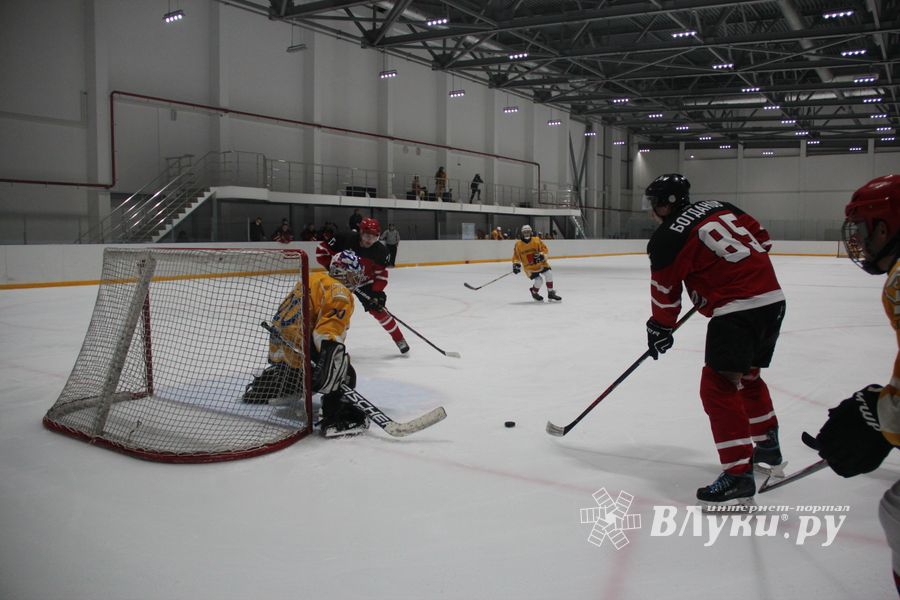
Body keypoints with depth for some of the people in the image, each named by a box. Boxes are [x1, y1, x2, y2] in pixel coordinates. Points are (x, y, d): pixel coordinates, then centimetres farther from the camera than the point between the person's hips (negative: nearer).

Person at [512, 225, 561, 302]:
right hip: (529, 266, -2)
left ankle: (551, 293, 1)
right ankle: (534, 293, 18)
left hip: (540, 262, 2)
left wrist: (541, 255, -21)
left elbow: (544, 248, -3)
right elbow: (516, 256, 2)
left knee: (549, 273, -16)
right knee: (538, 280, -14)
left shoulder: (536, 240, -7)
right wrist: (516, 264, -11)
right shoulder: (518, 244, -6)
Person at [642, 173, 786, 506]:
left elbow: (665, 293, 0)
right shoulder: (719, 208, 14)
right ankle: (768, 446, 42)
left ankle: (739, 474, -9)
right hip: (773, 298, 9)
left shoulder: (667, 239, -7)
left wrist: (659, 330, 15)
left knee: (718, 386, -6)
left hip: (737, 310, -9)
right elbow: (762, 238, 20)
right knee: (747, 375, 26)